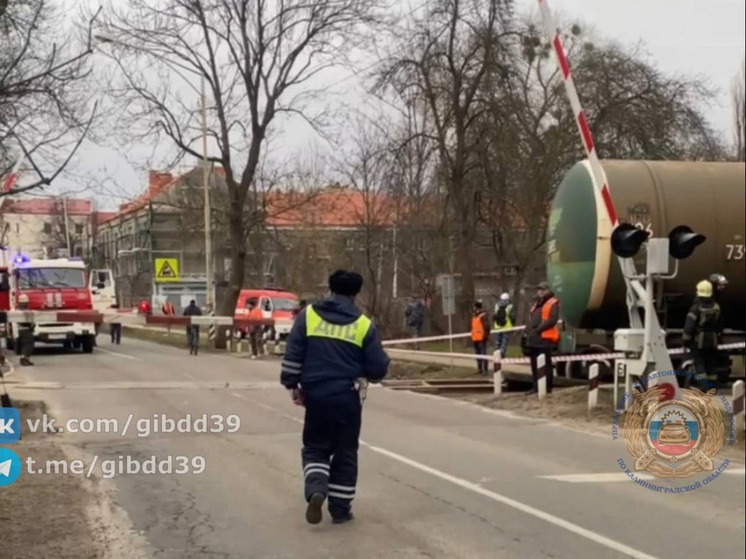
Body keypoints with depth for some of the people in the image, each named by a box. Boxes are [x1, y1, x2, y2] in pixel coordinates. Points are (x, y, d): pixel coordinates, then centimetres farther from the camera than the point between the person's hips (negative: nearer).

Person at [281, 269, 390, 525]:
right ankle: (340, 508, 16)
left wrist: (293, 385, 7)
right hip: (348, 398, -1)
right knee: (345, 453, 13)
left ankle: (316, 490, -10)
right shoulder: (363, 324, -4)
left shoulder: (308, 315, -1)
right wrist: (365, 373, 20)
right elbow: (378, 368, -2)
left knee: (315, 447, 15)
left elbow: (293, 355, -4)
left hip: (316, 396, 1)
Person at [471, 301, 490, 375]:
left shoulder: (483, 316, -12)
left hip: (481, 338, -10)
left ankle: (485, 370, -7)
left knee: (483, 354, -9)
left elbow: (487, 327, -16)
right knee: (478, 354, 14)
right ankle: (480, 369, 21)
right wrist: (472, 336, 20)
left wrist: (485, 336, -17)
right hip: (475, 338, 10)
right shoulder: (475, 316, 16)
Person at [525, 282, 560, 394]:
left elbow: (552, 320, -17)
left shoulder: (553, 303, -5)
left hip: (544, 338, -9)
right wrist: (528, 329, 6)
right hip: (533, 339, 9)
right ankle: (536, 387, 17)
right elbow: (531, 319, 26)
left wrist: (539, 329, -20)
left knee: (546, 364, -5)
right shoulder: (536, 304, 23)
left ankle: (547, 387, -3)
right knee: (534, 364, 11)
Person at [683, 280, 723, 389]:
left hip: (698, 341, -5)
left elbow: (689, 327, -17)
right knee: (711, 365, 12)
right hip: (712, 341, 5)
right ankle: (712, 387, 16)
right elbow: (720, 325, 15)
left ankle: (703, 387, -12)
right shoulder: (716, 308, 4)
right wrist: (717, 336, 27)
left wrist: (686, 340, -7)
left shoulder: (696, 308, -16)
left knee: (699, 364, -3)